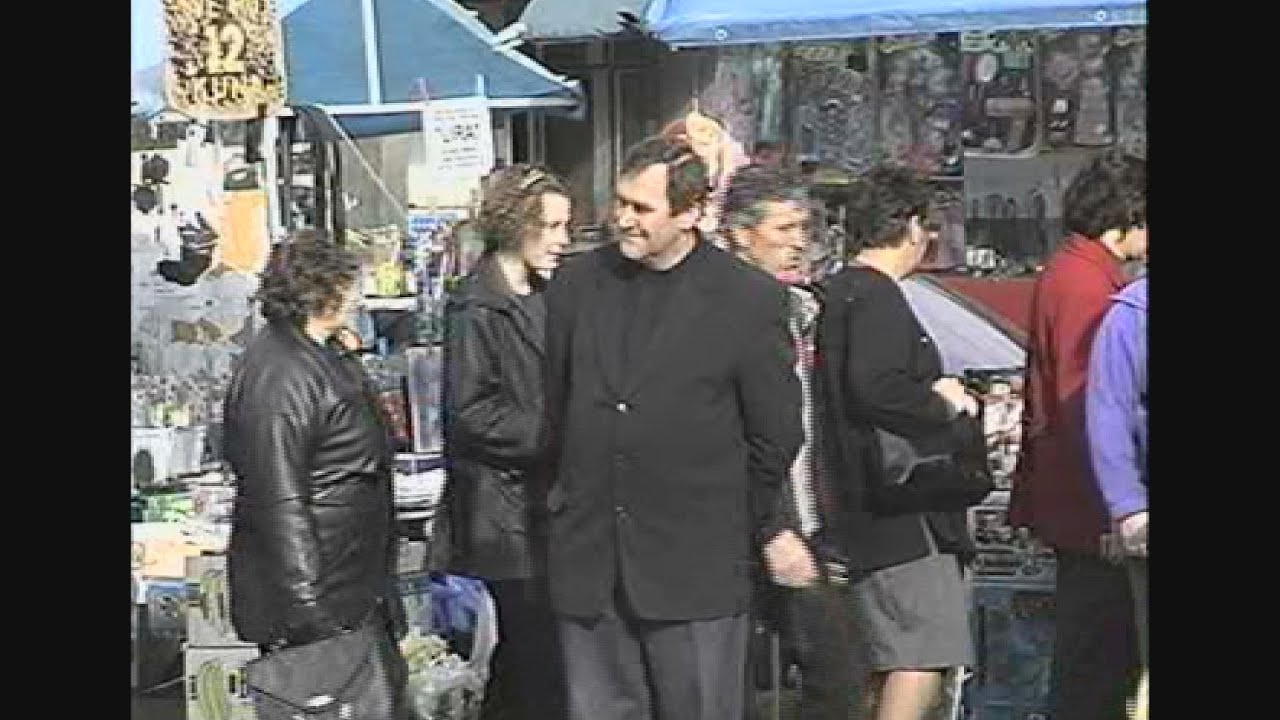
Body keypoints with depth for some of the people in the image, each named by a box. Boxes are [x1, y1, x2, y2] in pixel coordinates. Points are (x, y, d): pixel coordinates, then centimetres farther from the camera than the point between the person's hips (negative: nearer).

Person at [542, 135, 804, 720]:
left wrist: (766, 530, 10)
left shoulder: (750, 300, -6)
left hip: (696, 567, -3)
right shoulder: (577, 284, 5)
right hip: (587, 559, 4)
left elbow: (774, 435, 2)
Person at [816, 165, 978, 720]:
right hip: (899, 507, -11)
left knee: (889, 662, 15)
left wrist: (935, 393, 16)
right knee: (922, 658, -11)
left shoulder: (843, 290, 16)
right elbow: (876, 389, -27)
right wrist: (942, 403, -12)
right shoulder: (877, 298, -14)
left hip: (870, 502, 11)